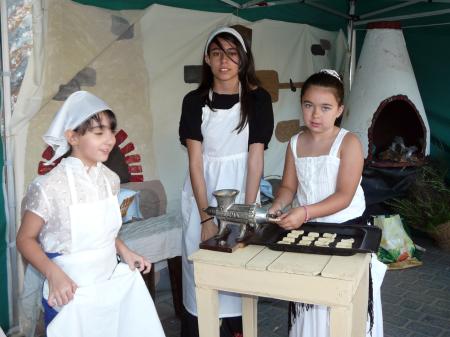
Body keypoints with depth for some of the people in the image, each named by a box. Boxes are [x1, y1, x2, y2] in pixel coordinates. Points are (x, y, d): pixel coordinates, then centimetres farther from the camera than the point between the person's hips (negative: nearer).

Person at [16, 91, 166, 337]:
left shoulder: (110, 179, -1)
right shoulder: (50, 187, -19)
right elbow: (25, 239, -10)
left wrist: (124, 251, 0)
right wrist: (53, 273, -23)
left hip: (114, 285, 6)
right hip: (70, 293, -5)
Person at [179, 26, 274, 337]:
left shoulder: (258, 99, -6)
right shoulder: (195, 101, -5)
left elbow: (256, 157, -9)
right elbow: (195, 161, -10)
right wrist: (206, 217, -16)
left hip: (240, 188, 0)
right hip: (203, 192, 1)